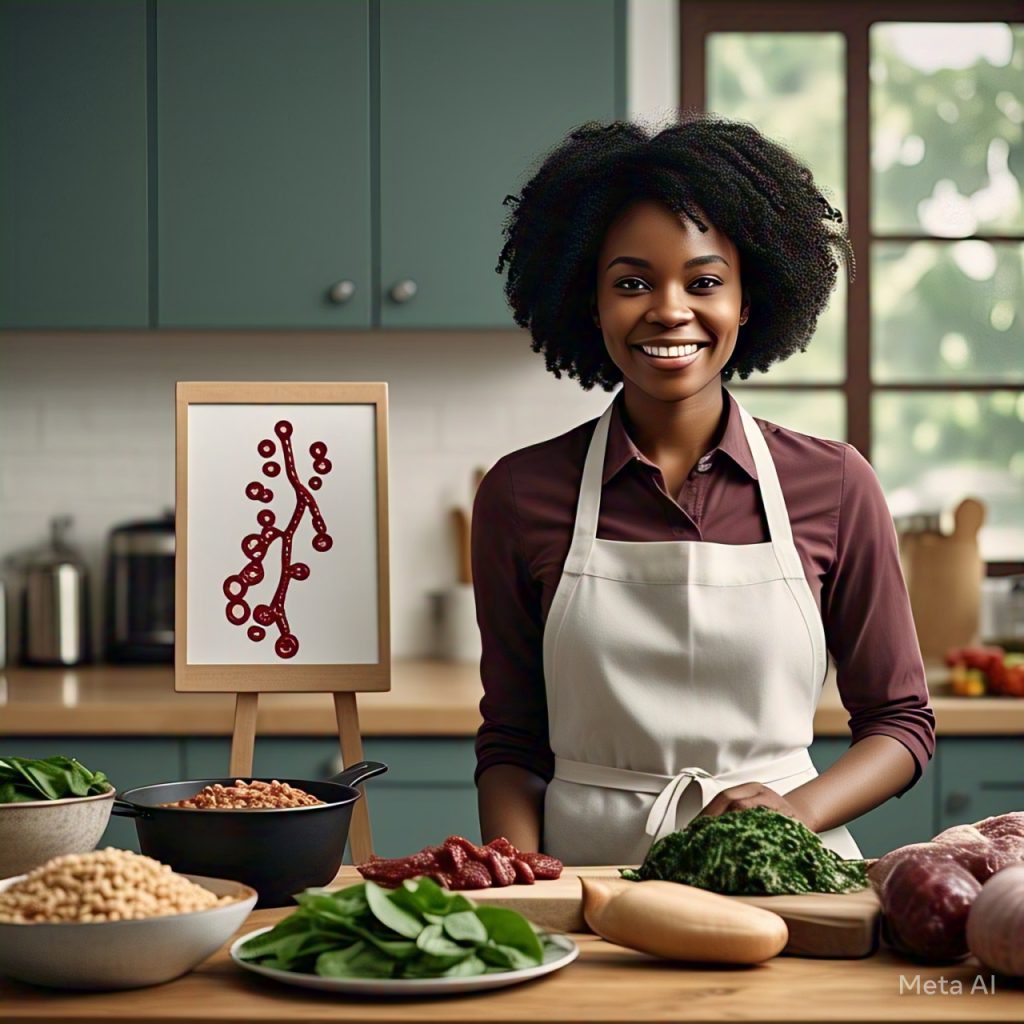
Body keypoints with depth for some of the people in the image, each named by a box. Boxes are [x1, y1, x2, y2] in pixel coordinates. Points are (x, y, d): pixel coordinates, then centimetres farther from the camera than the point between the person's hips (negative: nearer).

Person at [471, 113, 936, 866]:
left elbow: (901, 721, 10)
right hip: (587, 878, 1)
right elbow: (511, 744, 9)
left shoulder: (835, 486, 2)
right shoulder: (520, 495, 3)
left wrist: (796, 811, -8)